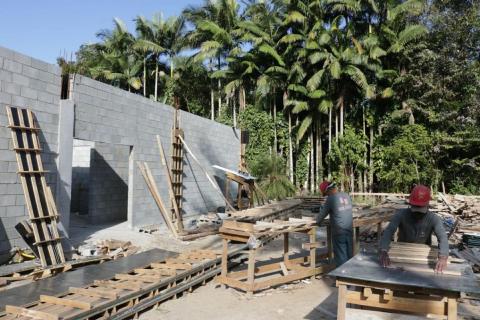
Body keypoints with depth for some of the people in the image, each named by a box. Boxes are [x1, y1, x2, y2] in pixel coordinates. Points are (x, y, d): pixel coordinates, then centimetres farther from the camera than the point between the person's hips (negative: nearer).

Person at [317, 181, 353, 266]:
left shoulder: (330, 199, -14)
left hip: (339, 233, -6)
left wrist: (317, 221, 16)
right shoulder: (346, 196, 4)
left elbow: (323, 213, -4)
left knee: (341, 257, 5)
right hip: (349, 231, 6)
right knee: (349, 255, 16)